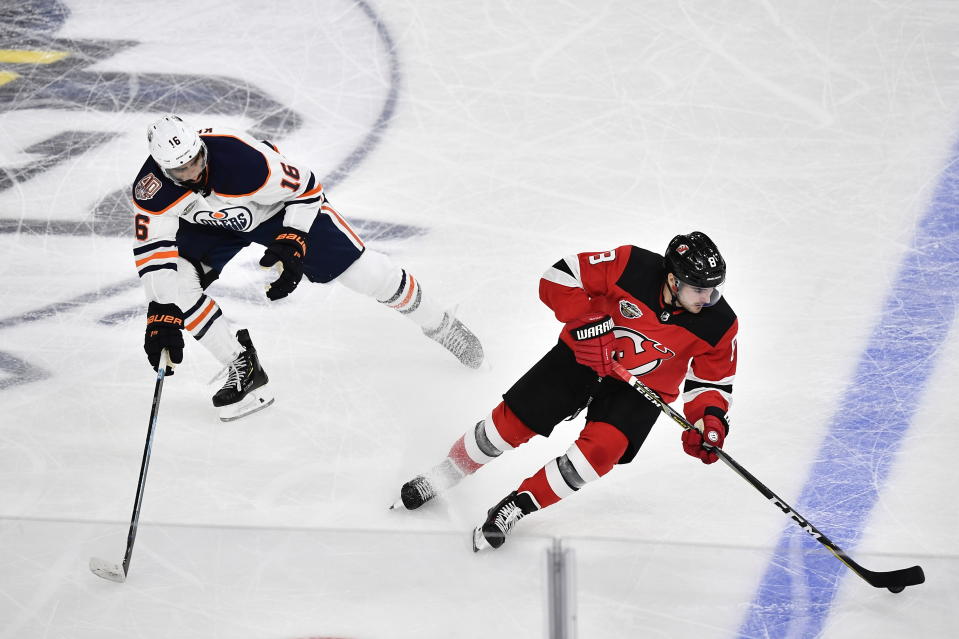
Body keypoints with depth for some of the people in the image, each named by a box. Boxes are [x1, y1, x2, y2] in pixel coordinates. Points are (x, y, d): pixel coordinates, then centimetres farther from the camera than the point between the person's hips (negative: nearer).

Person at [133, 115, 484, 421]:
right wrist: (161, 314, -35)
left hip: (278, 205, -3)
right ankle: (243, 367, -6)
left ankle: (438, 323, 20)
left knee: (362, 269, -6)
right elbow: (153, 251, -28)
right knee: (172, 280, -20)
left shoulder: (243, 159, -40)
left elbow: (305, 188, -24)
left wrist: (291, 245, -29)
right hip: (209, 225, 3)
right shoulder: (151, 189, -31)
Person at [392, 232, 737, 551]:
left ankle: (519, 505, -8)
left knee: (601, 448, -26)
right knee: (512, 421, -1)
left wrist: (710, 419, -24)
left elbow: (714, 380, -6)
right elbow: (559, 277, -19)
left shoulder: (719, 325, -19)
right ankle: (444, 474, 26)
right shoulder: (630, 266, -27)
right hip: (583, 356, 0)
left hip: (642, 389, 0)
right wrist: (585, 320, -30)